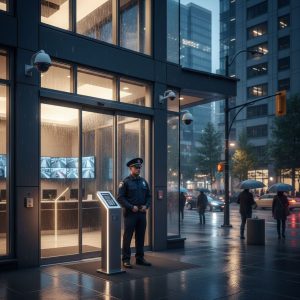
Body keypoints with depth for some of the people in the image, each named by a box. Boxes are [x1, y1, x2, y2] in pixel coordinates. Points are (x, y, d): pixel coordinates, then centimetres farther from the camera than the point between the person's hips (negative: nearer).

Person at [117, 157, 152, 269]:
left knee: (140, 237, 11)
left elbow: (149, 196, 15)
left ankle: (140, 258, 21)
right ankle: (126, 260, 6)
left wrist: (146, 206, -2)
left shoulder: (143, 181, 12)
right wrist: (131, 207, -16)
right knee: (127, 237, 0)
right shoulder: (125, 182, -5)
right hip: (130, 213, -5)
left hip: (142, 213, 5)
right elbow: (120, 198, -10)